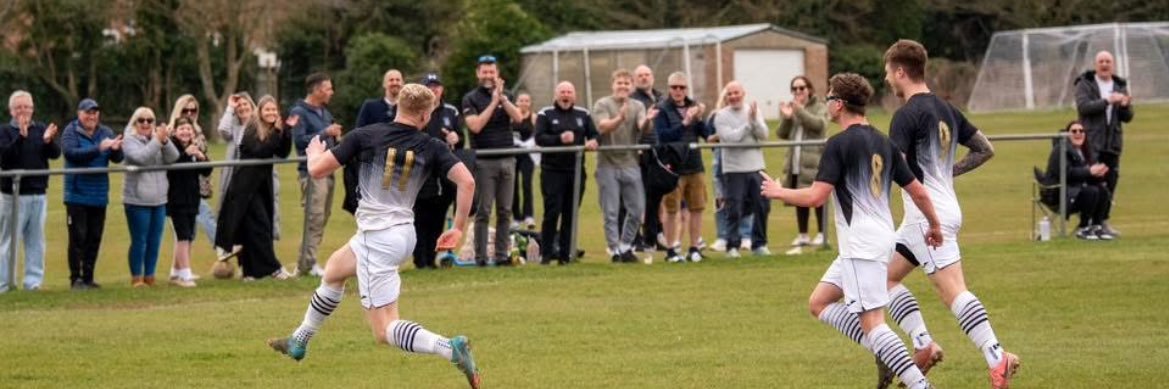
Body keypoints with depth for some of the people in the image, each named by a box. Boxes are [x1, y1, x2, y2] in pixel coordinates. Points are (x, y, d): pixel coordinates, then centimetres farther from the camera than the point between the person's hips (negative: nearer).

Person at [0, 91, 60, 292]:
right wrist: (21, 137, -27)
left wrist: (48, 141, -20)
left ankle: (33, 281, 10)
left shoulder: (41, 129, 9)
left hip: (38, 194, 4)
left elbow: (55, 154, 1)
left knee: (36, 240, 6)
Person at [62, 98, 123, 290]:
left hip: (99, 195, 4)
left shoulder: (106, 133, 4)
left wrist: (116, 149, -26)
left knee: (95, 238, 8)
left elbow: (117, 159, -2)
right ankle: (75, 278, 1)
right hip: (77, 194, -4)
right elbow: (70, 153, -24)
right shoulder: (71, 132, -6)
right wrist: (99, 148, -32)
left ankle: (88, 277, 16)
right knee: (78, 237, -4)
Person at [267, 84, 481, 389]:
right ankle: (298, 342, 47)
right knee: (333, 270, 32)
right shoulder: (432, 148, -2)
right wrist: (459, 229, -1)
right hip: (404, 234, 6)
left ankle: (450, 348, -30)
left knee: (384, 331, -7)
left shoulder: (365, 136, -10)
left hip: (376, 239, -6)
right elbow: (467, 181, -13)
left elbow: (317, 169, -7)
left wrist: (315, 152, 18)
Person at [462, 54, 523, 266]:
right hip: (484, 161, -4)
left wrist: (502, 98, -14)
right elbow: (475, 125, -12)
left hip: (507, 160, 4)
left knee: (505, 211, 4)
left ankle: (501, 255, 8)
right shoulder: (471, 98, 2)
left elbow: (518, 118, -4)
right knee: (483, 211, -5)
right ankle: (481, 257, -3)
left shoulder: (507, 96, 12)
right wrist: (494, 102, -12)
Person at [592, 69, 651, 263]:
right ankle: (615, 250, 4)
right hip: (608, 165, -3)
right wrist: (620, 119, -38)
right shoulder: (602, 105, -1)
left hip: (630, 164, 3)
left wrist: (647, 121, -34)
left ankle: (625, 246, 20)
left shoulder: (637, 106, 9)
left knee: (637, 210, 4)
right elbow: (603, 127, -18)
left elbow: (642, 126, -10)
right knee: (611, 212, -1)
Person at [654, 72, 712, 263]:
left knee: (697, 208, 7)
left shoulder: (694, 106, 9)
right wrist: (685, 123, -21)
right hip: (673, 166, -5)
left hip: (694, 166, 5)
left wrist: (699, 119, -12)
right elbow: (662, 136, -17)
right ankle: (671, 251, 9)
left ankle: (694, 249, 16)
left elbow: (707, 133, 6)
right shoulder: (662, 109, -6)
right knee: (672, 210, 2)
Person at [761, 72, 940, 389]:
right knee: (819, 303, 17)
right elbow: (918, 191, 14)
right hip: (880, 238, 9)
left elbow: (816, 197, -16)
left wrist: (779, 192, 1)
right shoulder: (884, 143, 12)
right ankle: (885, 352, 7)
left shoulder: (840, 144, -11)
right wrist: (935, 226, 30)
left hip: (861, 246, -9)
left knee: (872, 324, -10)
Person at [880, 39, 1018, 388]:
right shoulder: (946, 110, 14)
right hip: (944, 207, 9)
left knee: (952, 290, -13)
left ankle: (997, 358, -21)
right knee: (886, 276, 15)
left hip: (927, 215, -9)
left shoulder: (906, 116, -13)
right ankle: (924, 344, 8)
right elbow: (985, 150, 19)